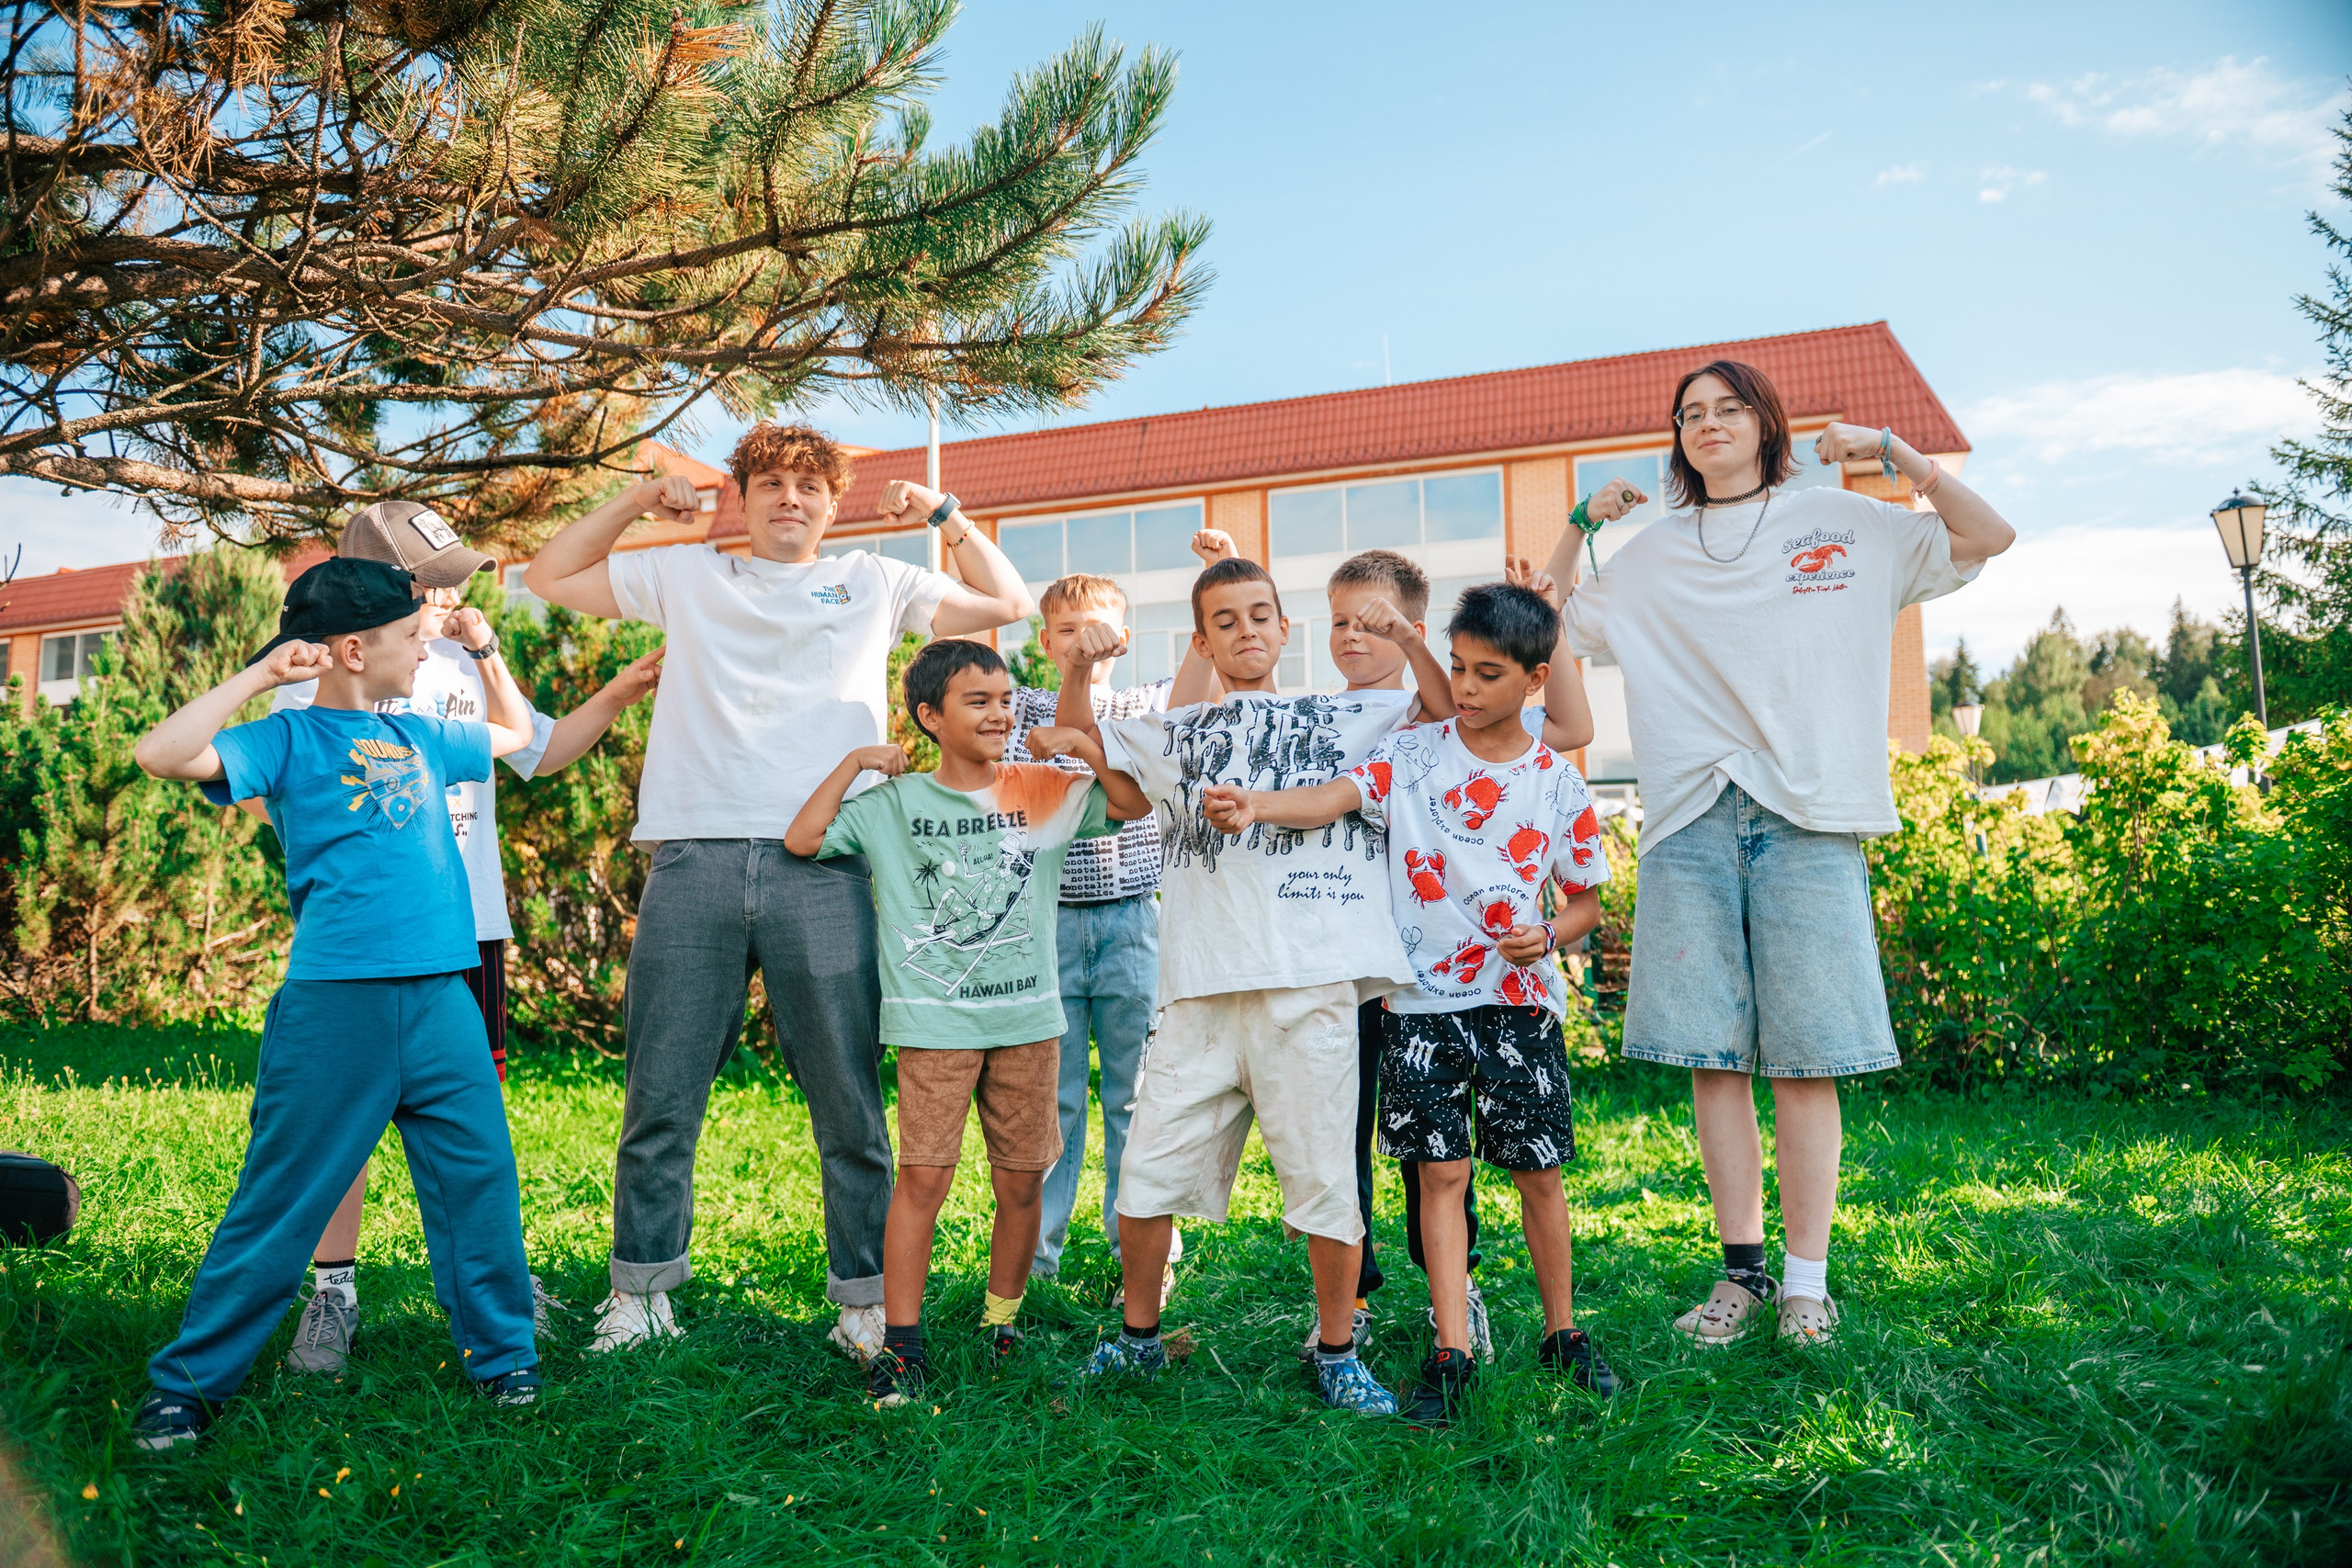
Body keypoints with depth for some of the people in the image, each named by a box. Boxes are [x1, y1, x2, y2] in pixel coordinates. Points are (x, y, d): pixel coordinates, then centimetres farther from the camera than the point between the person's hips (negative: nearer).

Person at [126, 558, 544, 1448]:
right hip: (334, 1003, -5)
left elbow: (514, 733, 35)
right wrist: (262, 674, -14)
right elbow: (162, 755, -17)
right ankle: (186, 1384, 18)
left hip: (441, 998, 5)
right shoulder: (290, 740, 0)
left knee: (479, 1181, 6)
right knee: (280, 1201, 2)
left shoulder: (418, 738, 17)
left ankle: (503, 1357, 19)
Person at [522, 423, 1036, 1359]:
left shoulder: (873, 583, 20)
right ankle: (640, 1290, 18)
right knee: (661, 1097, 5)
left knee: (849, 1100, 0)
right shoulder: (689, 577, 21)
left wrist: (943, 512, 13)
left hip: (821, 866, -1)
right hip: (694, 860, 1)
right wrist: (635, 501, 16)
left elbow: (1007, 604, 21)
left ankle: (865, 1298, 10)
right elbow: (551, 578, 25)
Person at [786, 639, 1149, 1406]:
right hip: (936, 1024, -2)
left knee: (1021, 1182, 8)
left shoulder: (1043, 792, 7)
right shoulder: (894, 804, 4)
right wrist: (854, 762, -3)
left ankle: (1003, 1323, 27)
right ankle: (901, 1342, 2)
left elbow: (1135, 803, 4)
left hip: (1029, 1019, 2)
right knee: (923, 1177, -6)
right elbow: (801, 839, -2)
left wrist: (1084, 743, -5)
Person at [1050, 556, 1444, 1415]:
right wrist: (1080, 667, 7)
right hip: (1201, 989, 2)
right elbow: (1074, 738, 25)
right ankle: (1138, 1337, 24)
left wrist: (1415, 642, -2)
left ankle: (1336, 1353, 18)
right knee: (1146, 1175, 3)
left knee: (1325, 1179, -2)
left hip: (1310, 983, -2)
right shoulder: (1175, 736, 22)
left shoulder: (1349, 717, 17)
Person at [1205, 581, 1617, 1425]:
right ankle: (1452, 1352, 9)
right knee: (1441, 1170, 0)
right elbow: (1331, 798, -16)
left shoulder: (1559, 784, 2)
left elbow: (1587, 898, 11)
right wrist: (1251, 805, -34)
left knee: (1538, 1168, 9)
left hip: (1521, 999, 1)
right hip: (1424, 999, -1)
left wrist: (1549, 936, -9)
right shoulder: (1413, 752, -1)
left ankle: (1562, 1331, 27)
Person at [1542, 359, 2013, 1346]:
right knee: (1712, 1055, 0)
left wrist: (1893, 451, 3)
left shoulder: (1843, 525, 13)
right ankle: (1742, 1270, 10)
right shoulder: (1652, 557, 18)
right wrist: (1577, 530, 11)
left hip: (1807, 817, -2)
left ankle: (1807, 1280, 6)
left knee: (1804, 1060, -3)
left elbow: (1988, 537, 10)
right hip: (1691, 819, 2)